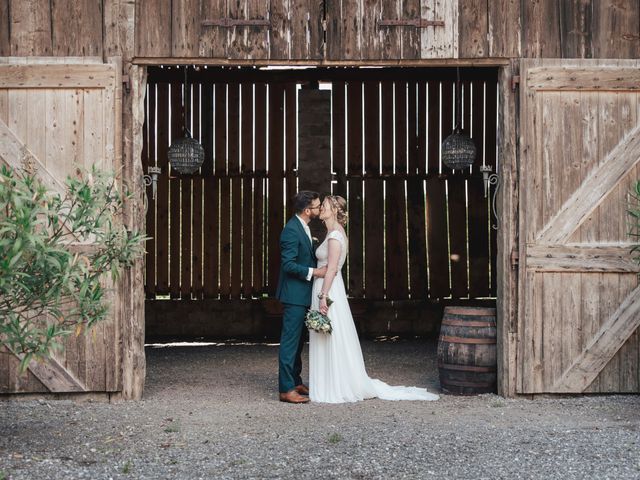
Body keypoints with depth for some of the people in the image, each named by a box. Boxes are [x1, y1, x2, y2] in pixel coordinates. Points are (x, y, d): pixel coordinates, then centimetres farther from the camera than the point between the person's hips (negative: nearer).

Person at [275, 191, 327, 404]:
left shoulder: (302, 227, 13)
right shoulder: (292, 230, -19)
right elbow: (288, 265, -23)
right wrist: (314, 272, -22)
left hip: (302, 294, 10)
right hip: (294, 294, -10)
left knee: (298, 340, 16)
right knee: (290, 340, -8)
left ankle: (296, 382, 26)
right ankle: (286, 389, -5)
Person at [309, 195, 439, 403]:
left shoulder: (335, 234, -15)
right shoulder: (335, 232, 15)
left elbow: (331, 268, -20)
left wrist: (323, 297, -23)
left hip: (329, 291, -10)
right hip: (328, 290, 10)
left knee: (332, 341, -4)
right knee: (329, 342, 12)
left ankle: (336, 389, 1)